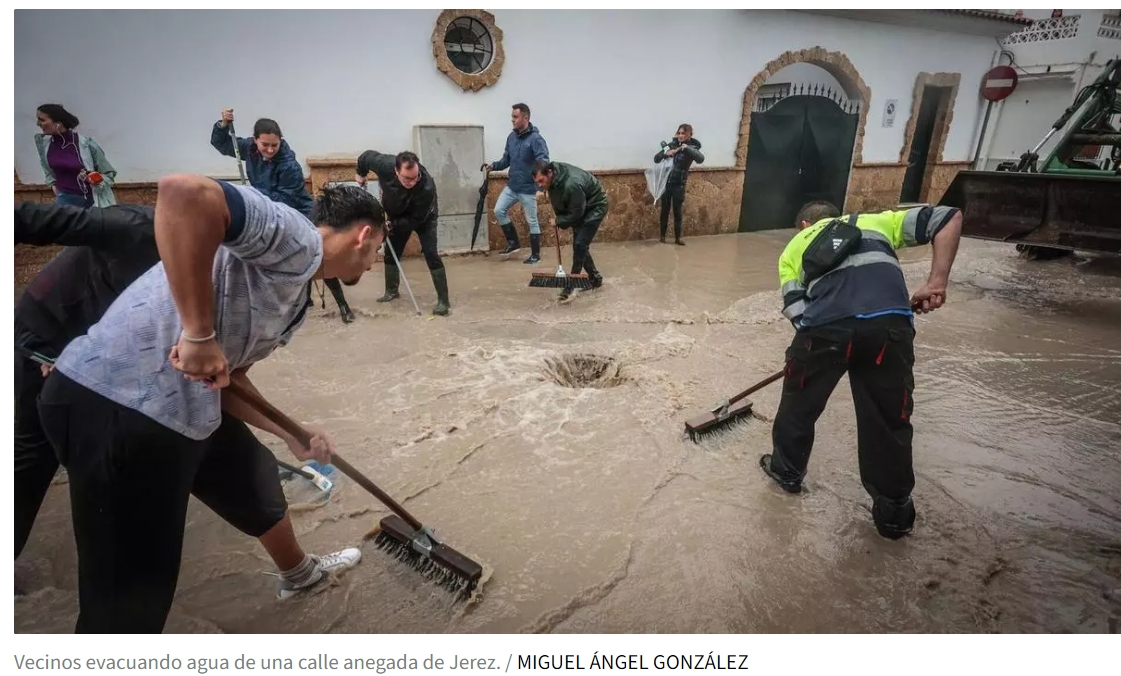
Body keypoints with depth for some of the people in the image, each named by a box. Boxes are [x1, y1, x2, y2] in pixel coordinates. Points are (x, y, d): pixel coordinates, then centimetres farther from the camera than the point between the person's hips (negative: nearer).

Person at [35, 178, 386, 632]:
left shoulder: (294, 298, 15)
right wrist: (200, 335, -29)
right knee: (131, 600, 1)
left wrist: (293, 435, 18)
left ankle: (300, 572, 56)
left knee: (255, 481, 28)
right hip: (116, 406, -11)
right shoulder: (296, 239, -15)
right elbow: (183, 194, -33)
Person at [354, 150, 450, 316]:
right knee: (391, 252, 12)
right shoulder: (385, 165, -34)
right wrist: (360, 172, 6)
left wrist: (391, 224, -37)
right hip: (397, 215, 5)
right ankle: (391, 291, 32)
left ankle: (443, 301, -16)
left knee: (431, 254, -18)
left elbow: (416, 220, -32)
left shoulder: (427, 186, -42)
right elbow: (367, 155, -9)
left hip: (424, 217, -4)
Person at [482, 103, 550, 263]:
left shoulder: (536, 139, -16)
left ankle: (535, 255, 16)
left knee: (531, 221, 3)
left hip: (528, 189, -7)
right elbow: (506, 160, 13)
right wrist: (494, 165, -6)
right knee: (499, 211, 3)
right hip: (511, 186, 7)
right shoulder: (511, 137, 6)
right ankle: (513, 242, 19)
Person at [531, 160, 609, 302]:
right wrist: (559, 219, 0)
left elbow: (576, 213, -29)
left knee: (579, 244, -13)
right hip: (577, 208, 8)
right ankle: (595, 278, 25)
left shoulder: (571, 184, -39)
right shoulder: (552, 177, -13)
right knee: (579, 244, 10)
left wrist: (558, 221, -18)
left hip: (595, 206, -8)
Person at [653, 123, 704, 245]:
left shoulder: (692, 147, -6)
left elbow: (701, 159, -26)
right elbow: (656, 159, -1)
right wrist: (665, 153, -21)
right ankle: (663, 236, 18)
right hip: (666, 183, 2)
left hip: (679, 185, -2)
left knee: (677, 212, 4)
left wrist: (687, 149, -38)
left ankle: (677, 238, 13)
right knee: (665, 210, 8)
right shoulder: (672, 144, 2)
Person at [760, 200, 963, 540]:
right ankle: (894, 511, 33)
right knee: (889, 417, 18)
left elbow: (795, 309, 15)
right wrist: (937, 282, 17)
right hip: (888, 323, 1)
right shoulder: (876, 220, 34)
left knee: (800, 401, 24)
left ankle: (787, 470, 45)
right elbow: (949, 218, 23)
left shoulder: (794, 247, 30)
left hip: (824, 326, -1)